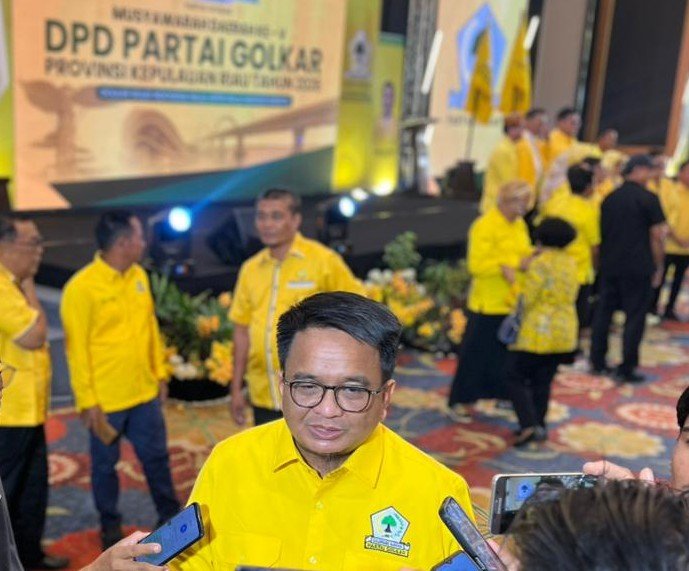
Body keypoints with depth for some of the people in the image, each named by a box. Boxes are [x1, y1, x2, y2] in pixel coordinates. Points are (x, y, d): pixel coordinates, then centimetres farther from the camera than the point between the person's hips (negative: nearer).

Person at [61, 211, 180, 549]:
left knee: (156, 455, 16)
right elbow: (77, 349, -14)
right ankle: (110, 524, 31)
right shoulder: (81, 287, -17)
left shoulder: (139, 276, 4)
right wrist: (86, 400, -14)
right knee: (105, 464, 12)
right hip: (106, 399, -5)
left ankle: (169, 512, 33)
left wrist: (160, 372, 13)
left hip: (144, 392, 5)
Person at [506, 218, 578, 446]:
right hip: (565, 330, 7)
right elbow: (571, 295, 13)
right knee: (543, 381, 16)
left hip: (538, 332, -7)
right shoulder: (571, 262, 7)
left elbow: (527, 299, -16)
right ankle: (539, 426, 21)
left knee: (516, 378, 0)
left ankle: (529, 425, -10)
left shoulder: (541, 264, -16)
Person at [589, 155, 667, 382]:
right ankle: (626, 369, 2)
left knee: (603, 312, 13)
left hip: (609, 266, 5)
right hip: (639, 268, -5)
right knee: (635, 317, 1)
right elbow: (656, 235, -8)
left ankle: (597, 362, 17)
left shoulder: (609, 198, 9)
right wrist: (658, 266, 1)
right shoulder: (648, 198, -7)